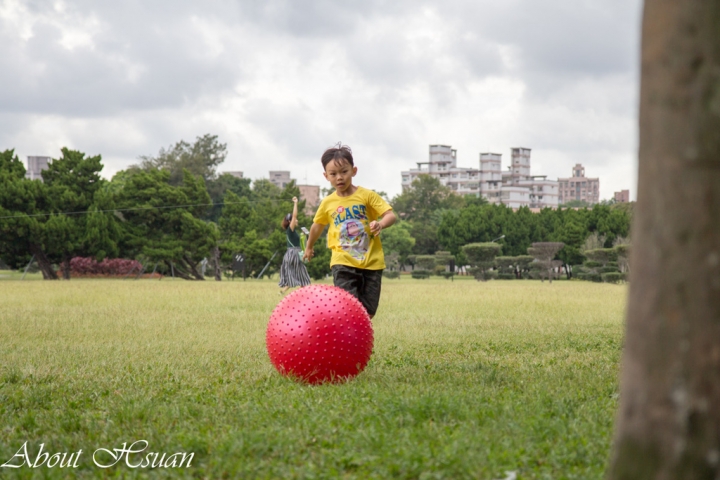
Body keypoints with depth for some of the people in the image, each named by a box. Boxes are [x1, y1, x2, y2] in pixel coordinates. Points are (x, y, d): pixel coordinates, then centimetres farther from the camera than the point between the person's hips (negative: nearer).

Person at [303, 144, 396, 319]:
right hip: (343, 263, 0)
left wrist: (381, 224, -32)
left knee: (368, 312, 4)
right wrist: (309, 247, 38)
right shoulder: (327, 203, 6)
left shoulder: (367, 195, -3)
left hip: (371, 261, 0)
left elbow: (391, 215, -10)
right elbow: (317, 225, 24)